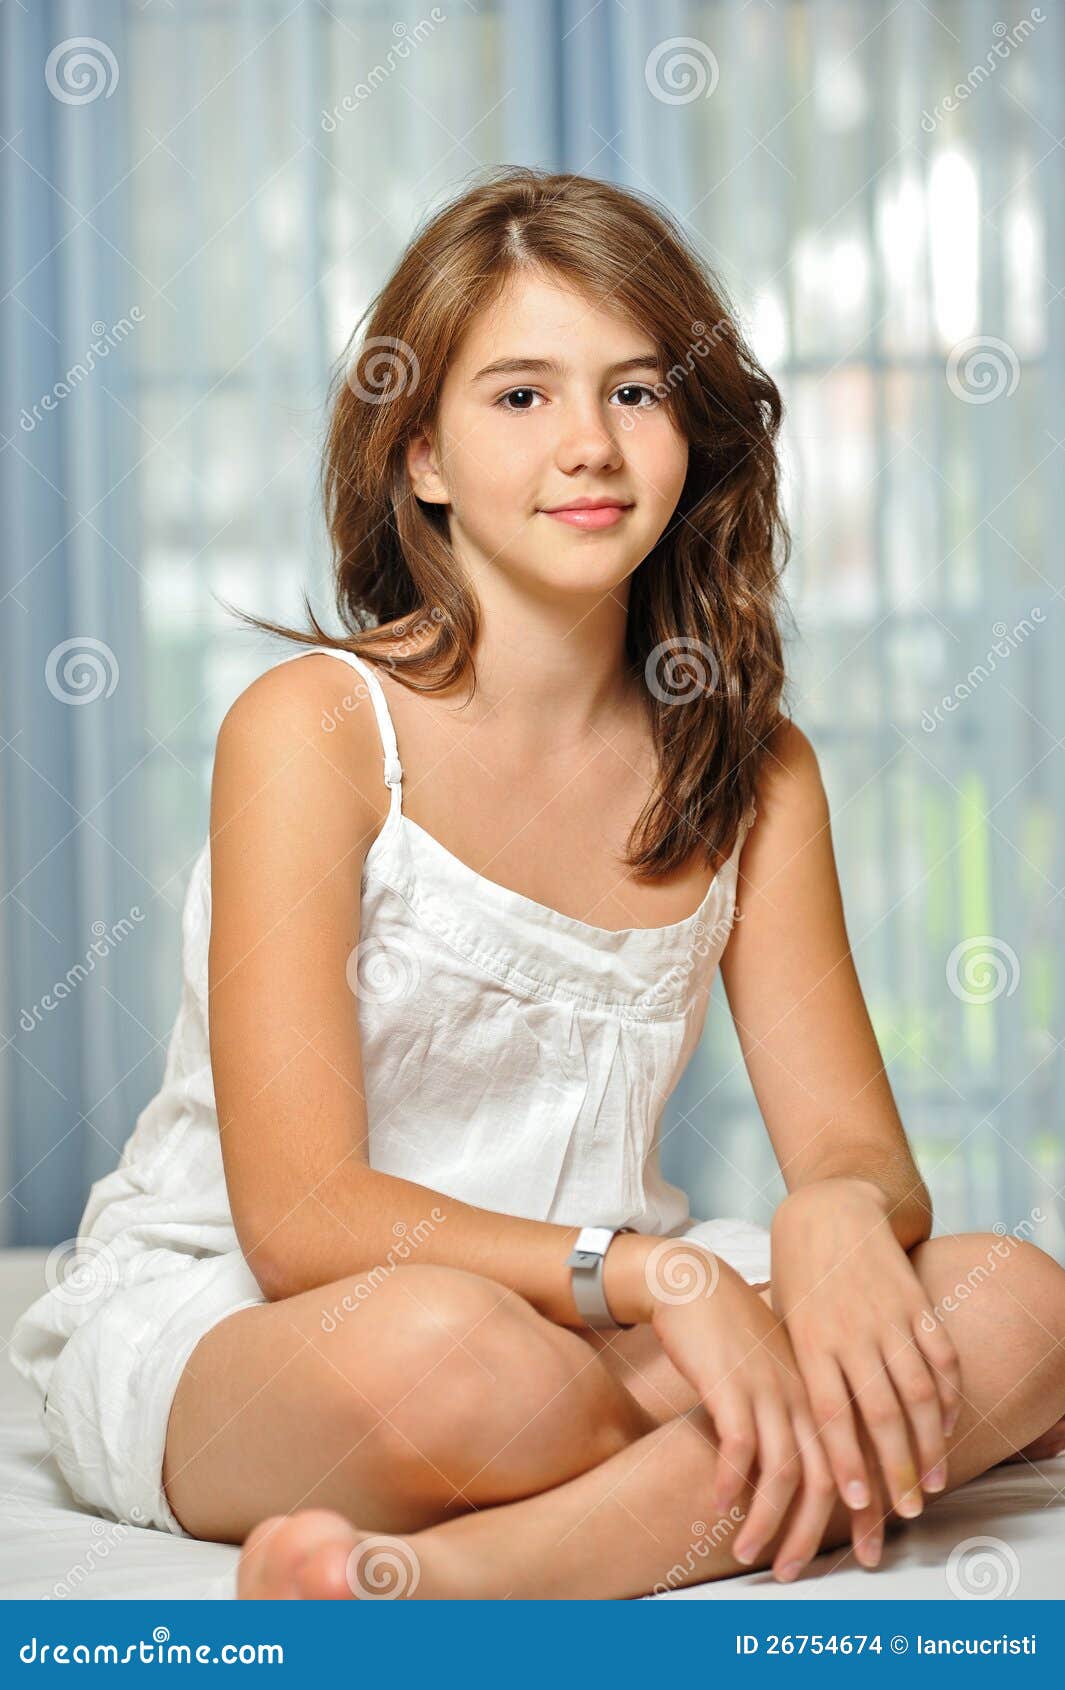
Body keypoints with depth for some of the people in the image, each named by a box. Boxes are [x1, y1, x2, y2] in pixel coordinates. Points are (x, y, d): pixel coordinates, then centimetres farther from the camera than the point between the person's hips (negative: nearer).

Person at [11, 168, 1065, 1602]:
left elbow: (859, 1145, 1)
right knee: (436, 1345, -41)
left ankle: (455, 1573, -30)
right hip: (216, 1331, -6)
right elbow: (301, 1217, -18)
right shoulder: (315, 728, -11)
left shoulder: (753, 771, 5)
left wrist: (838, 1217, -25)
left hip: (580, 1332, 7)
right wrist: (658, 1273, -31)